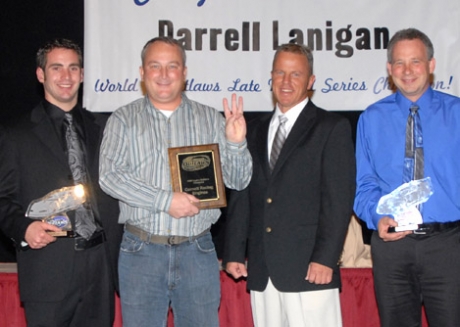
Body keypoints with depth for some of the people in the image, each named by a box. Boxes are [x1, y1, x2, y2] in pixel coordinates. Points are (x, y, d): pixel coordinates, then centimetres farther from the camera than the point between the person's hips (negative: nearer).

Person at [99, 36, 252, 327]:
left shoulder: (210, 119, 8)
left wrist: (236, 144, -14)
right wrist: (165, 200, -17)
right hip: (141, 251, -1)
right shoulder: (124, 120, 4)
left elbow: (239, 181, 6)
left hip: (197, 251, 1)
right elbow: (109, 175, -8)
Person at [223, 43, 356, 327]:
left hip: (309, 268, -5)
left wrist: (325, 258, -13)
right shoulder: (255, 130, 17)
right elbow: (241, 196, 16)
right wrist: (234, 252, 9)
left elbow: (340, 199, -6)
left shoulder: (332, 128, 1)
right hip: (261, 270, 5)